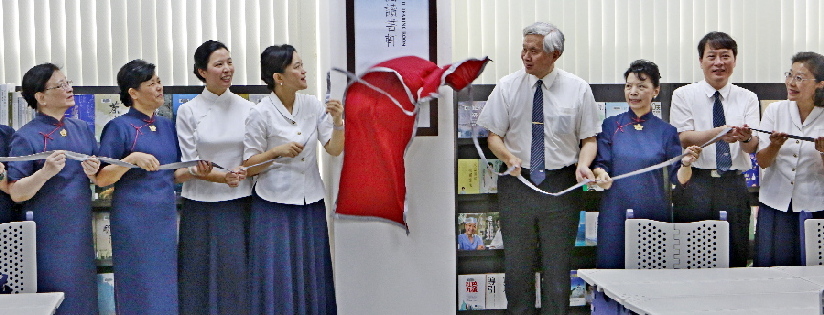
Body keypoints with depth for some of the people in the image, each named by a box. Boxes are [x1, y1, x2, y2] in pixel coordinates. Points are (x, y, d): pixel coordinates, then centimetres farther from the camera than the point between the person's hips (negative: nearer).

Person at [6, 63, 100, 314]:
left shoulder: (82, 130, 10)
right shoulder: (26, 137, -7)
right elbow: (16, 193, -12)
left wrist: (93, 172, -5)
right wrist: (46, 172, -26)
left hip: (80, 230, 5)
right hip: (47, 235, -5)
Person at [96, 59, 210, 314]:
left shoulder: (167, 126, 12)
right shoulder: (119, 127, -6)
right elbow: (101, 179, -10)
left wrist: (194, 172, -2)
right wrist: (132, 159, -23)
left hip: (165, 216, 6)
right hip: (134, 219, -6)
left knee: (165, 288, 9)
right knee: (140, 290, 0)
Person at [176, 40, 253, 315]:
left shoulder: (247, 109, 4)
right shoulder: (188, 111, 1)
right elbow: (190, 163, -2)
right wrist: (223, 177, -15)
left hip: (240, 203, 1)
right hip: (202, 205, -1)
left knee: (238, 271, 1)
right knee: (203, 273, 3)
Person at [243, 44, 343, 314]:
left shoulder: (312, 105, 3)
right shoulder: (261, 113, -9)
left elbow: (334, 149, 3)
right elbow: (249, 166, -4)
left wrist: (337, 122, -14)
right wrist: (277, 152, -18)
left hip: (311, 202, 4)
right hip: (275, 203, -4)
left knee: (312, 275, 10)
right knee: (278, 277, 2)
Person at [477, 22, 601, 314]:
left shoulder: (578, 89, -1)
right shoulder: (507, 87, 1)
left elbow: (589, 139, 4)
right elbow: (494, 136, 4)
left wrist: (583, 164, -16)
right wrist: (508, 157, -17)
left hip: (561, 186, -1)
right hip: (517, 182, 1)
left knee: (557, 265, 4)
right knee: (517, 265, 5)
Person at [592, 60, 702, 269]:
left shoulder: (666, 131, 5)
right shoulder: (611, 125, 5)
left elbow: (679, 179, 2)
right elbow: (600, 164, 2)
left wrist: (686, 164, -19)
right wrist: (601, 175, -20)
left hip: (655, 213, 0)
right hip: (616, 212, 0)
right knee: (611, 269, -2)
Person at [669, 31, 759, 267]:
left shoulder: (747, 99, 9)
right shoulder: (684, 95, 4)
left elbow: (752, 146, -2)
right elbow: (684, 139, -8)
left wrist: (745, 137, -26)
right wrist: (718, 132, -26)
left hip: (734, 187, 2)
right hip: (695, 184, -2)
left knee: (736, 259, 3)